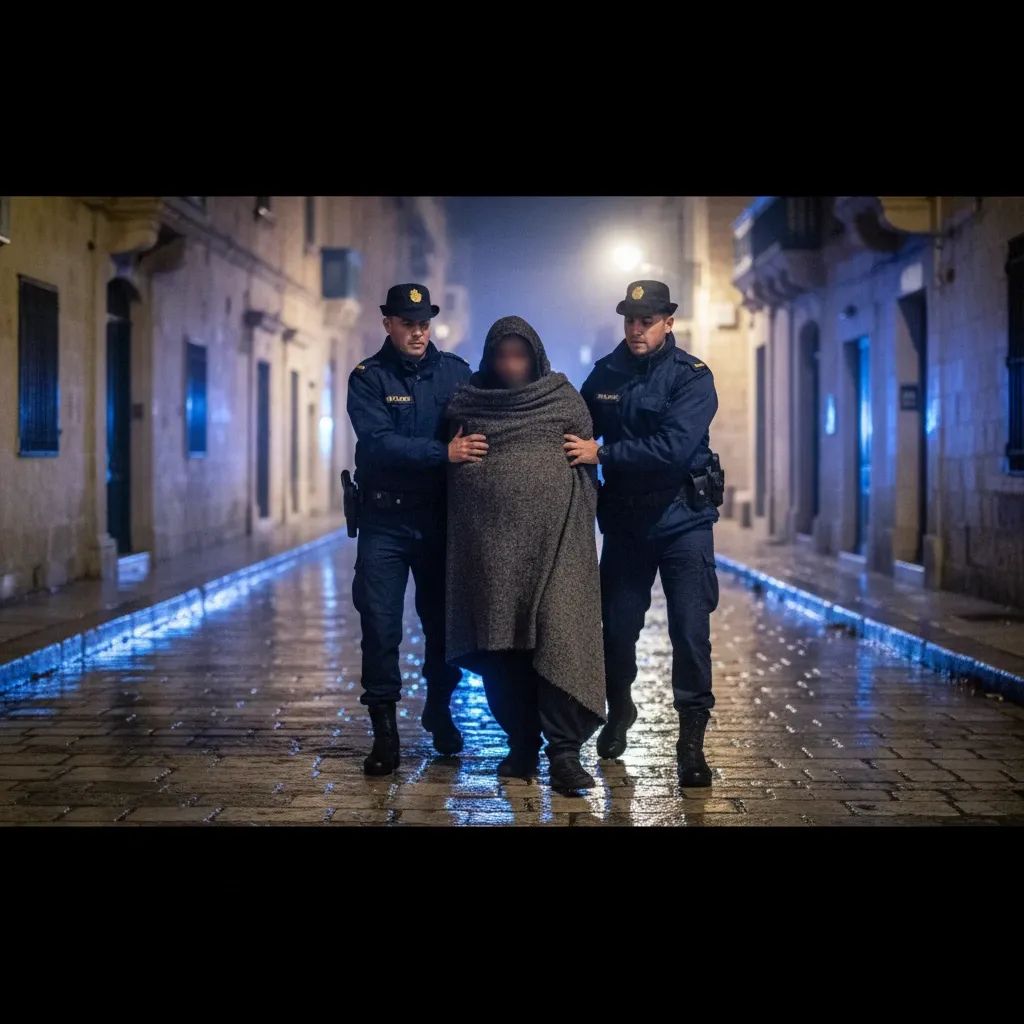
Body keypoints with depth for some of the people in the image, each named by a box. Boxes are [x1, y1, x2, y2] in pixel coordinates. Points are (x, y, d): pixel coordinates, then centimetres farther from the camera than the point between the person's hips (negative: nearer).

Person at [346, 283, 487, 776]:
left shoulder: (455, 371, 4)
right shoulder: (368, 378, -3)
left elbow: (482, 431, 1)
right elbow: (378, 442, -19)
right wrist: (444, 453, -30)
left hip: (442, 518, 2)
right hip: (385, 519, -2)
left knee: (444, 621, 11)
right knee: (380, 627, -3)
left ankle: (439, 711, 31)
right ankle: (385, 730, 6)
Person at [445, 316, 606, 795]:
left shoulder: (564, 398, 7)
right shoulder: (466, 403, 12)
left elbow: (588, 462, 8)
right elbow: (451, 469, 23)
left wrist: (583, 522, 2)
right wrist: (455, 455, 4)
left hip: (555, 538, -2)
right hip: (490, 539, 2)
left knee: (559, 637, -12)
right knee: (501, 645, 3)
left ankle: (564, 753, -12)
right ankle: (521, 745, 15)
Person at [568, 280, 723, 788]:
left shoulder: (692, 377, -10)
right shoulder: (605, 374, 3)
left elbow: (674, 448, -24)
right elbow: (579, 435, 11)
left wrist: (602, 455, -23)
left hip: (682, 520, -3)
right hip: (623, 520, 4)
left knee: (690, 631, -6)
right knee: (617, 627, 10)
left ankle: (691, 740, 4)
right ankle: (618, 711, 35)